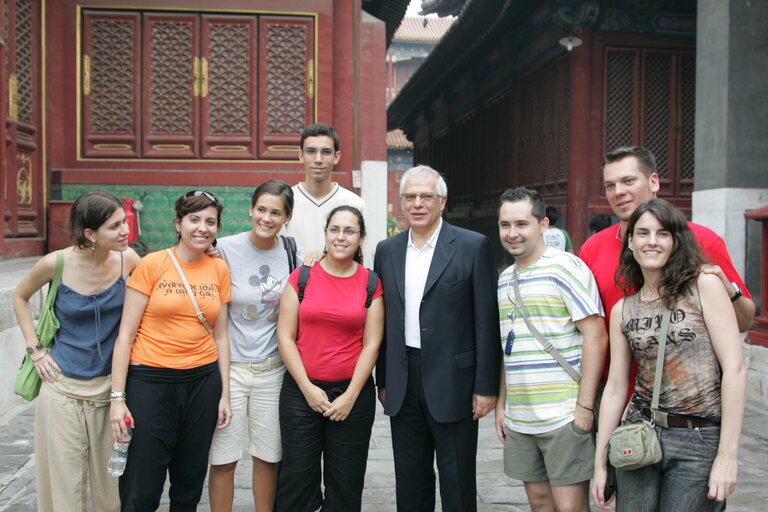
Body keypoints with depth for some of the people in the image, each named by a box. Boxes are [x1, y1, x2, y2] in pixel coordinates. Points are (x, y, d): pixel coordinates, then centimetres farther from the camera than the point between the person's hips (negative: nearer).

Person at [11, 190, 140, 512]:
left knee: (109, 484, 12)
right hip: (63, 387, -1)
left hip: (109, 386, 2)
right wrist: (34, 350, 0)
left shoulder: (127, 259, -10)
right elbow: (20, 297, 7)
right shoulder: (56, 264, -13)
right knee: (64, 483, 9)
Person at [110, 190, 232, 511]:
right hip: (151, 380, -3)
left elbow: (220, 335, 10)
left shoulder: (220, 269, 5)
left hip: (203, 380, 4)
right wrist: (117, 397, -9)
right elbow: (126, 334, -5)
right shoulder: (152, 264, -6)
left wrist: (225, 394, 7)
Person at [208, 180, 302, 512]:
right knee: (223, 457, 4)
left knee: (268, 456, 12)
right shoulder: (225, 249, -7)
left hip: (272, 368, 2)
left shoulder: (293, 255, 1)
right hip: (229, 366, -2)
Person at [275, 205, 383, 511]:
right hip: (301, 391, 0)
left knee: (345, 483, 10)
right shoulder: (302, 277, 0)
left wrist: (350, 397, -8)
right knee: (297, 478, 6)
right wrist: (308, 388, -8)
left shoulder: (371, 283, 1)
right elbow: (285, 337, -2)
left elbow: (371, 345, -1)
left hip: (353, 392, 0)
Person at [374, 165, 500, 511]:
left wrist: (486, 386, -10)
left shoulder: (473, 246, -6)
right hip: (402, 383, 4)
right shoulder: (387, 250, 8)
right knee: (409, 482, 16)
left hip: (452, 384, -4)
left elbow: (487, 321, -8)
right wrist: (382, 380, 11)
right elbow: (383, 321, 12)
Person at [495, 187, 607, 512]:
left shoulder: (565, 267, -10)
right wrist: (502, 403, 17)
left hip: (563, 418, -7)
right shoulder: (505, 279, 13)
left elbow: (596, 335, -14)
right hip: (519, 419, 7)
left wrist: (585, 404, -17)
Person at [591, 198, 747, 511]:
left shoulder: (704, 286, -4)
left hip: (700, 441, -3)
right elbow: (615, 388, 9)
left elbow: (734, 368, -8)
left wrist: (727, 455, -12)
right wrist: (600, 462, 9)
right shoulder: (622, 310, 7)